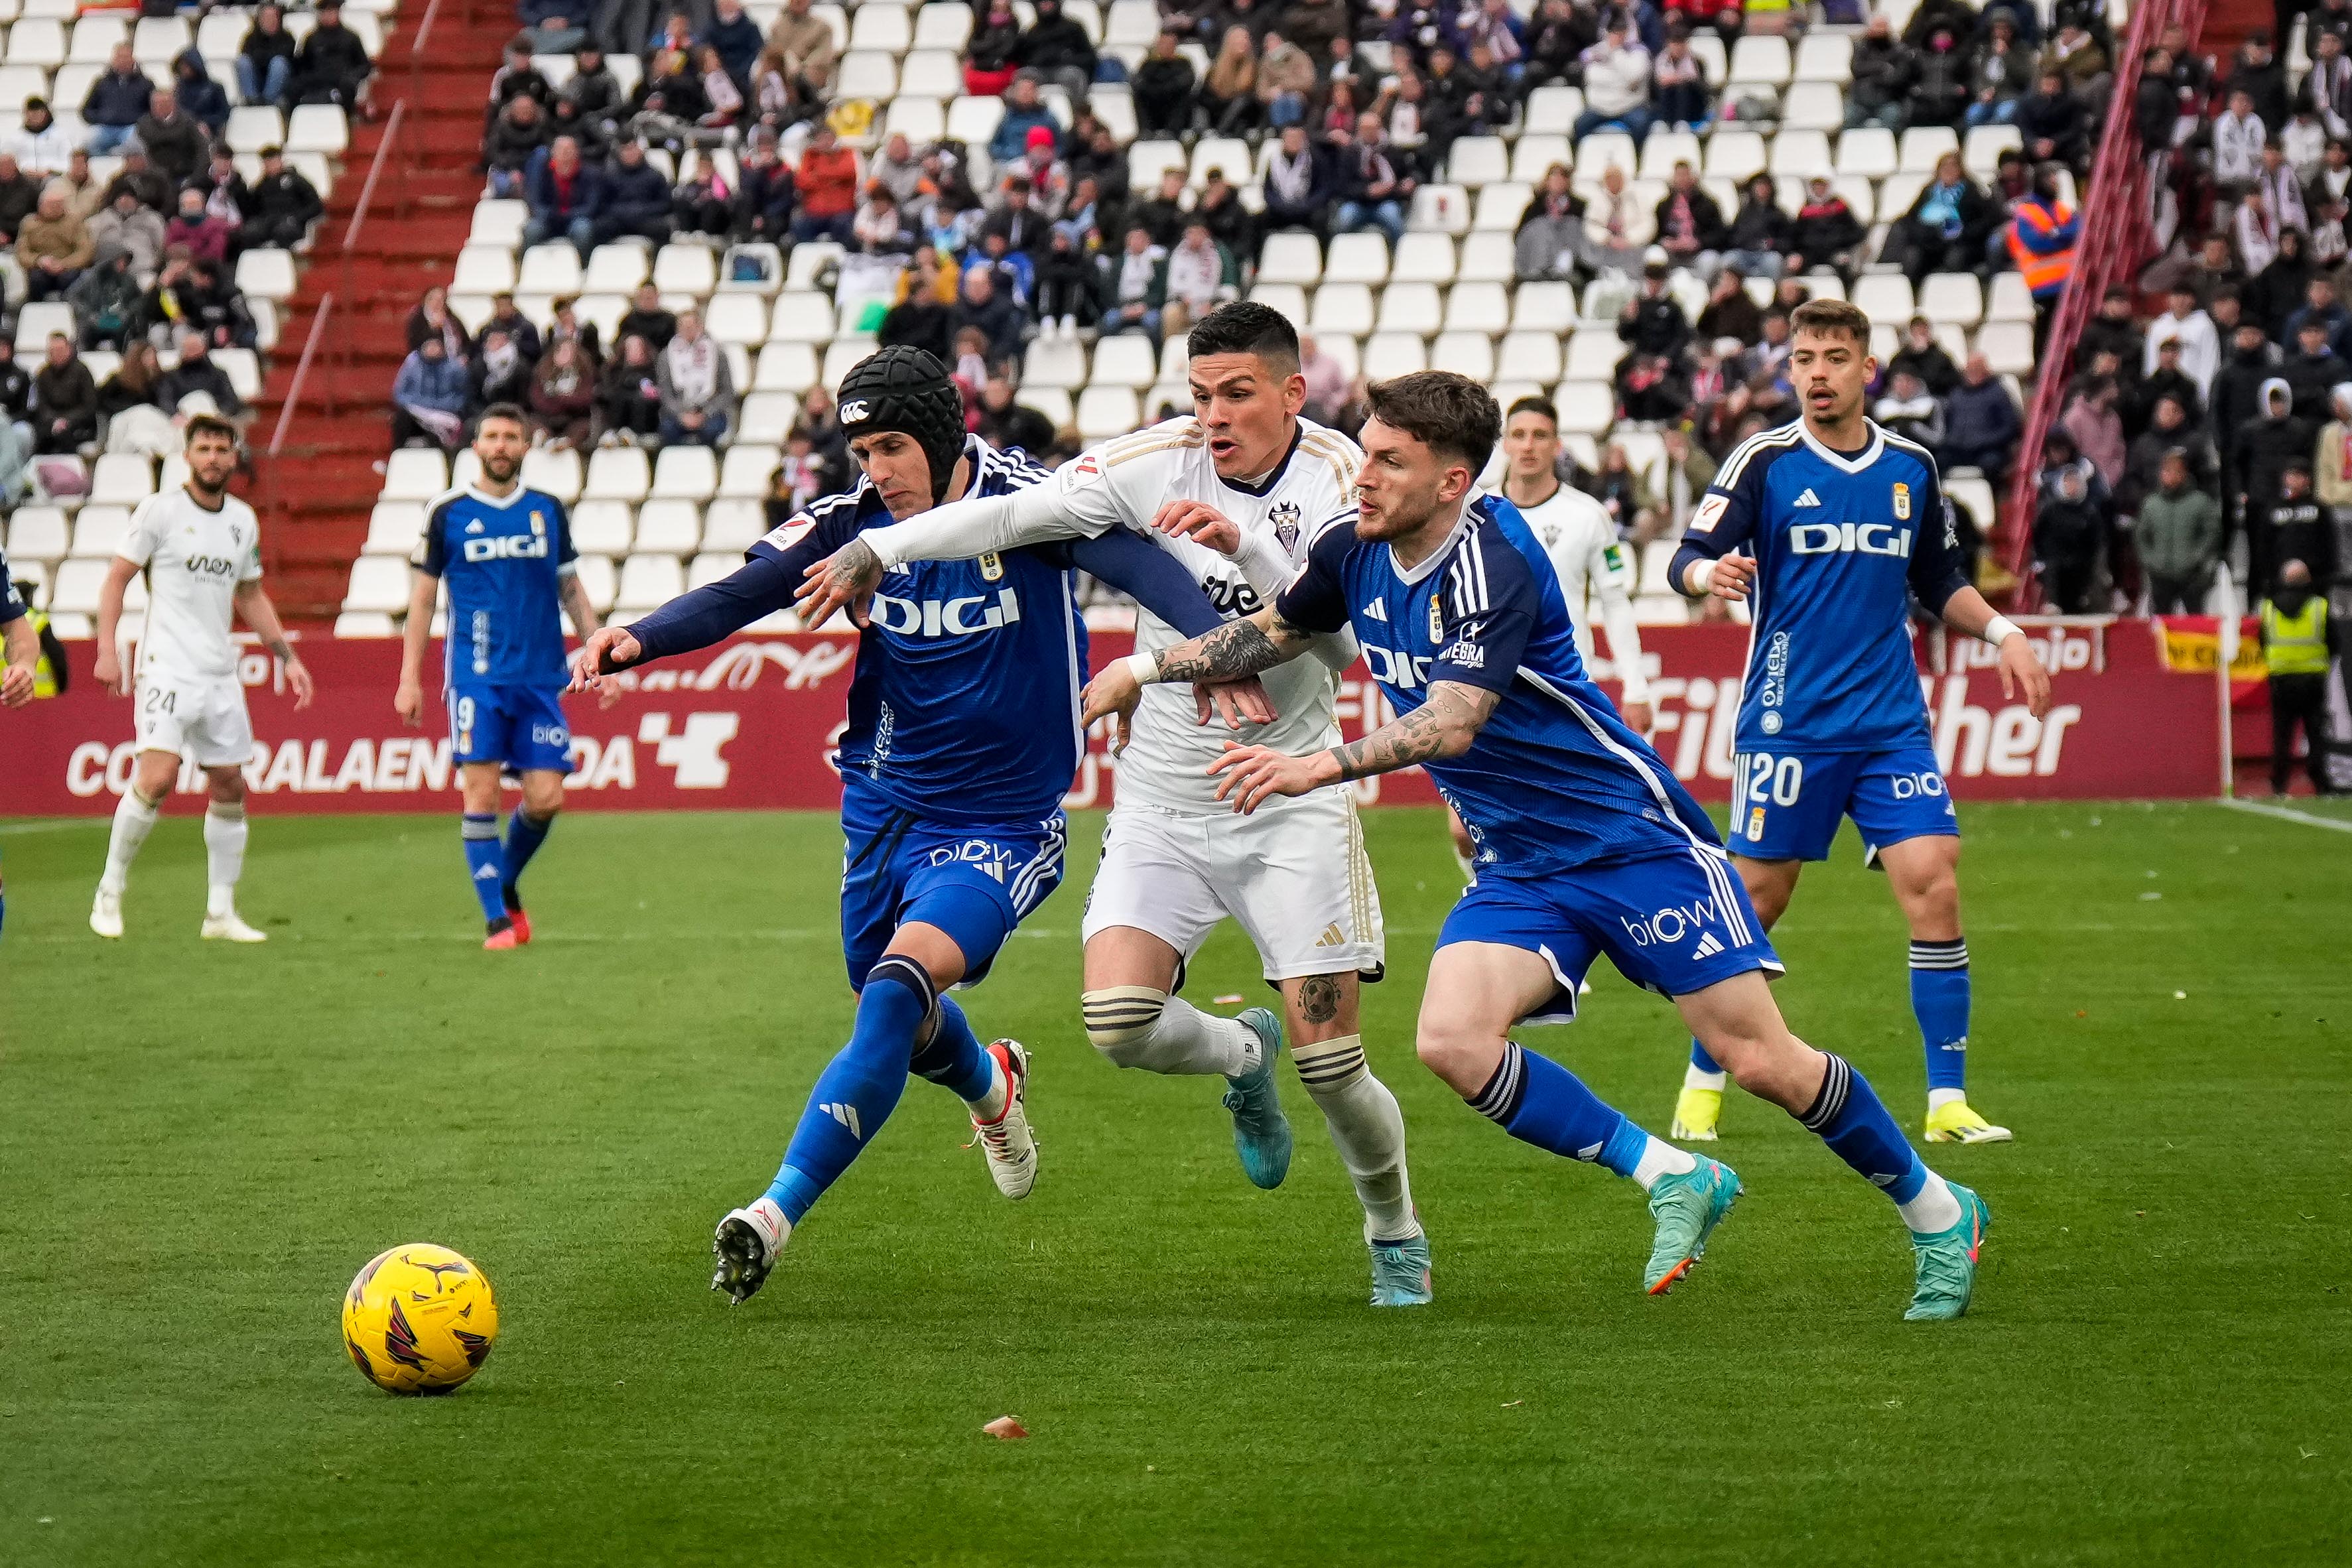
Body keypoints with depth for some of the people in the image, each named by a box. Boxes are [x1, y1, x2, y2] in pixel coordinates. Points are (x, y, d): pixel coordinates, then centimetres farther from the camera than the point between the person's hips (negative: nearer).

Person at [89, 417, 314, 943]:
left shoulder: (243, 520, 11)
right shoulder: (160, 510, -5)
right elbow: (116, 579, -3)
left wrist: (287, 657, 17)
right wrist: (107, 651, -12)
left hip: (221, 673, 6)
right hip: (168, 667, -6)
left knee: (229, 786, 6)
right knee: (157, 777, -19)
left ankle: (221, 913, 14)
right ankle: (110, 890, -5)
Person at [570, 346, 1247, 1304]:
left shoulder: (1027, 505, -17)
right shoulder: (855, 523, -6)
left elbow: (1129, 560, -34)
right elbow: (740, 595, -16)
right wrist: (636, 640, -36)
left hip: (1002, 827, -5)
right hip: (886, 809, 5)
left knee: (900, 985, -26)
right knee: (899, 1021, 20)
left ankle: (776, 1215, -27)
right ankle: (990, 1086, 57)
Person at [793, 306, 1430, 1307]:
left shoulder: (1340, 477, -9)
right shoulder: (1157, 461, -5)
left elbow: (1348, 638, -20)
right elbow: (1013, 515, -5)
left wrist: (1244, 545, -30)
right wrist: (876, 549, -13)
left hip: (1291, 801, -2)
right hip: (1161, 806, 2)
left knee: (1330, 1057, -8)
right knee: (1118, 1019, -18)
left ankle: (1398, 1238, 21)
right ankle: (1242, 1056, 18)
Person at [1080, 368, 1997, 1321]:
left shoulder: (1491, 564, -23)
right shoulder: (1353, 549, 0)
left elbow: (1451, 723, -35)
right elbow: (1270, 637, 20)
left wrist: (1320, 766, -44)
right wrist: (1145, 668, 16)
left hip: (1634, 837, -7)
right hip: (1519, 866, 7)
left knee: (1763, 1063, -7)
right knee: (1451, 1042, -19)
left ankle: (1938, 1212, 16)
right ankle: (1672, 1181, -5)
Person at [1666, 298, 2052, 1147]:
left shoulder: (1912, 467, 9)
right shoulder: (1764, 462, -3)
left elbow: (1940, 581, 22)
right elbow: (1688, 558, -9)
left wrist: (2002, 632, 8)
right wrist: (1710, 573, -31)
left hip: (1892, 723, 3)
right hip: (1787, 722, -3)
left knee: (1934, 888, -10)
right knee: (1756, 900, 1)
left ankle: (1948, 1099, -4)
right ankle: (1703, 1083, 19)